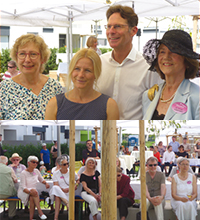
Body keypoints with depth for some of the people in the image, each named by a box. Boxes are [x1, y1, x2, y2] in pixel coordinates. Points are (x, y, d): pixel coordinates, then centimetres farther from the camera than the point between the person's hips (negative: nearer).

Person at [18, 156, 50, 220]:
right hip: (23, 192, -4)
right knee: (34, 191, -38)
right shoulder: (24, 173, -10)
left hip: (33, 192, 5)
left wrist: (46, 183, 3)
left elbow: (41, 179, 26)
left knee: (32, 198, -34)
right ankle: (40, 212, -40)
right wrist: (30, 192, -37)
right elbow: (23, 187, -18)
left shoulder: (36, 171, 7)